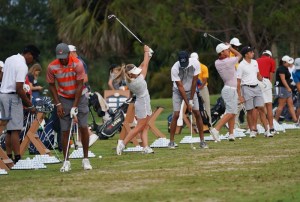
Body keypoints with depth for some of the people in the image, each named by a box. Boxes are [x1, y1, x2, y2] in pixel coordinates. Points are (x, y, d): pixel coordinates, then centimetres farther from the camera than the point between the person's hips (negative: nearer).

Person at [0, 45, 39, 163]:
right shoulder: (23, 66, -16)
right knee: (15, 129, -8)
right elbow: (19, 89, -21)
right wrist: (30, 105, -14)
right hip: (12, 97, -9)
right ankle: (17, 158, -10)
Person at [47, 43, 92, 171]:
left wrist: (75, 106, -17)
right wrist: (58, 104, -6)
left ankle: (85, 159, 3)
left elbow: (80, 86, -15)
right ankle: (66, 162, 3)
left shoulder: (77, 64, -18)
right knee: (65, 130, -3)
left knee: (83, 127, -7)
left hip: (79, 98, -1)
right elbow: (52, 86, 1)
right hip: (63, 100, 1)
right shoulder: (52, 67, -12)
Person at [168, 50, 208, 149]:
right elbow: (180, 87, -25)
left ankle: (202, 141, 1)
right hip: (178, 92, -2)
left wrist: (191, 99, -15)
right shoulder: (175, 69, -28)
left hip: (191, 91, 2)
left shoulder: (195, 63, -23)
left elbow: (194, 81, -16)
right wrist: (187, 104, -25)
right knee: (176, 115, -11)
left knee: (197, 114, -5)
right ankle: (171, 141, -5)